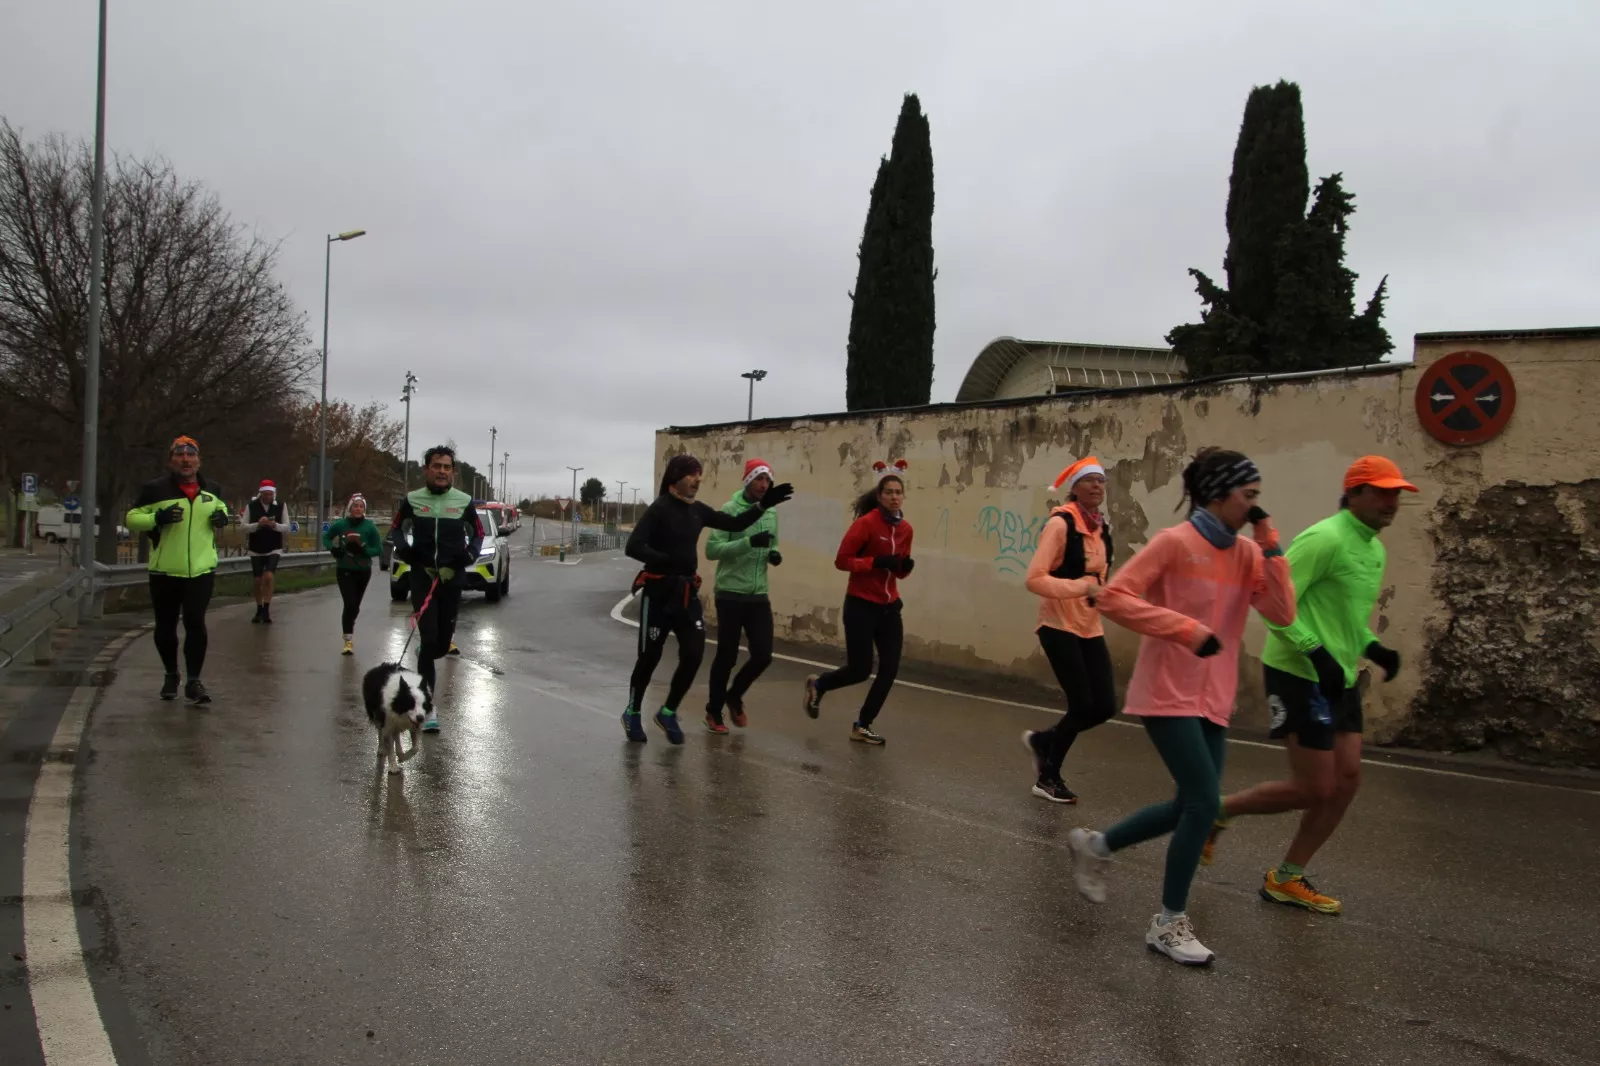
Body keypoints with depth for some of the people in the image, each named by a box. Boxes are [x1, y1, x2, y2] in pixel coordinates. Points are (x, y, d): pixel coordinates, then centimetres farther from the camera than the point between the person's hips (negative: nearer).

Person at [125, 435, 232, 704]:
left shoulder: (211, 489, 7)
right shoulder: (155, 489, -5)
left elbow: (220, 507, 27)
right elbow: (132, 518, -3)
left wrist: (222, 516, 4)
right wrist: (157, 518, -21)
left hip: (201, 570, 1)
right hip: (165, 571, -1)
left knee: (195, 623, -5)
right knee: (166, 626, 10)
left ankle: (193, 681, 4)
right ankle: (171, 675, 31)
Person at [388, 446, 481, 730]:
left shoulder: (464, 501, 1)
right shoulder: (412, 500, 0)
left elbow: (478, 533, 12)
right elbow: (396, 529, 14)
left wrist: (470, 554, -7)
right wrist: (402, 547, -7)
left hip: (452, 578, 1)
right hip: (422, 576, -1)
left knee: (443, 643, 7)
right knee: (429, 639, -10)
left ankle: (424, 654, 47)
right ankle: (429, 707, -4)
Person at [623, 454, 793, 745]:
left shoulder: (698, 510, 6)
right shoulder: (659, 509, -15)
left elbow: (736, 524, 13)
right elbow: (633, 547, -24)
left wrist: (763, 505, 0)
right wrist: (667, 561, -37)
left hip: (688, 593, 6)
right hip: (659, 593, -6)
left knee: (694, 655, -2)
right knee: (650, 657, 5)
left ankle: (668, 713, 18)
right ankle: (632, 713, 27)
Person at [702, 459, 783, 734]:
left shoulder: (771, 513, 9)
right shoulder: (730, 510, -10)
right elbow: (712, 550, -18)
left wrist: (775, 555, -3)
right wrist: (749, 542, -29)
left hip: (759, 595, 5)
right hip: (730, 593, -5)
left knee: (763, 655, 2)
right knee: (727, 656, 3)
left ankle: (734, 696, 29)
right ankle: (714, 711, 22)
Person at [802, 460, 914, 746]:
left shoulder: (905, 529, 5)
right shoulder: (866, 523, -15)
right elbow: (841, 560, -14)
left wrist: (905, 566, -6)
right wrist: (876, 562, -23)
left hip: (889, 607, 6)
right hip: (861, 606, -6)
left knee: (890, 669, 2)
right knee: (859, 670, -2)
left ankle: (863, 726, 18)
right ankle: (817, 685, 29)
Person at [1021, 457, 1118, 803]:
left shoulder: (1102, 527, 8)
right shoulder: (1060, 523, -15)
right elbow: (1033, 579, -21)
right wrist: (1081, 587, -28)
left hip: (1091, 628, 7)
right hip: (1059, 626, -7)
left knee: (1105, 706, 1)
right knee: (1082, 705, -7)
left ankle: (1042, 739, 27)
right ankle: (1047, 778, 14)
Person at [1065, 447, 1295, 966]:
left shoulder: (1247, 554, 7)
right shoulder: (1175, 543, -12)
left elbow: (1283, 613, -3)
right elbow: (1113, 597, -16)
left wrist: (1270, 546, -7)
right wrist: (1185, 628, -22)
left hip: (1213, 700, 8)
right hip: (1169, 695, -8)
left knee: (1192, 806, 11)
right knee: (1205, 802, -11)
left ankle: (1095, 846, 32)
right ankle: (1169, 923, 6)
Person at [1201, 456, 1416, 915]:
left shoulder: (1375, 549, 13)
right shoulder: (1325, 539, -17)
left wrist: (1373, 648, 8)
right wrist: (1318, 654, -26)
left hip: (1339, 678, 9)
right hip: (1300, 675, -9)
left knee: (1347, 779, 6)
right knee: (1314, 788, -6)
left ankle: (1288, 878, 18)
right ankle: (1218, 811, 16)